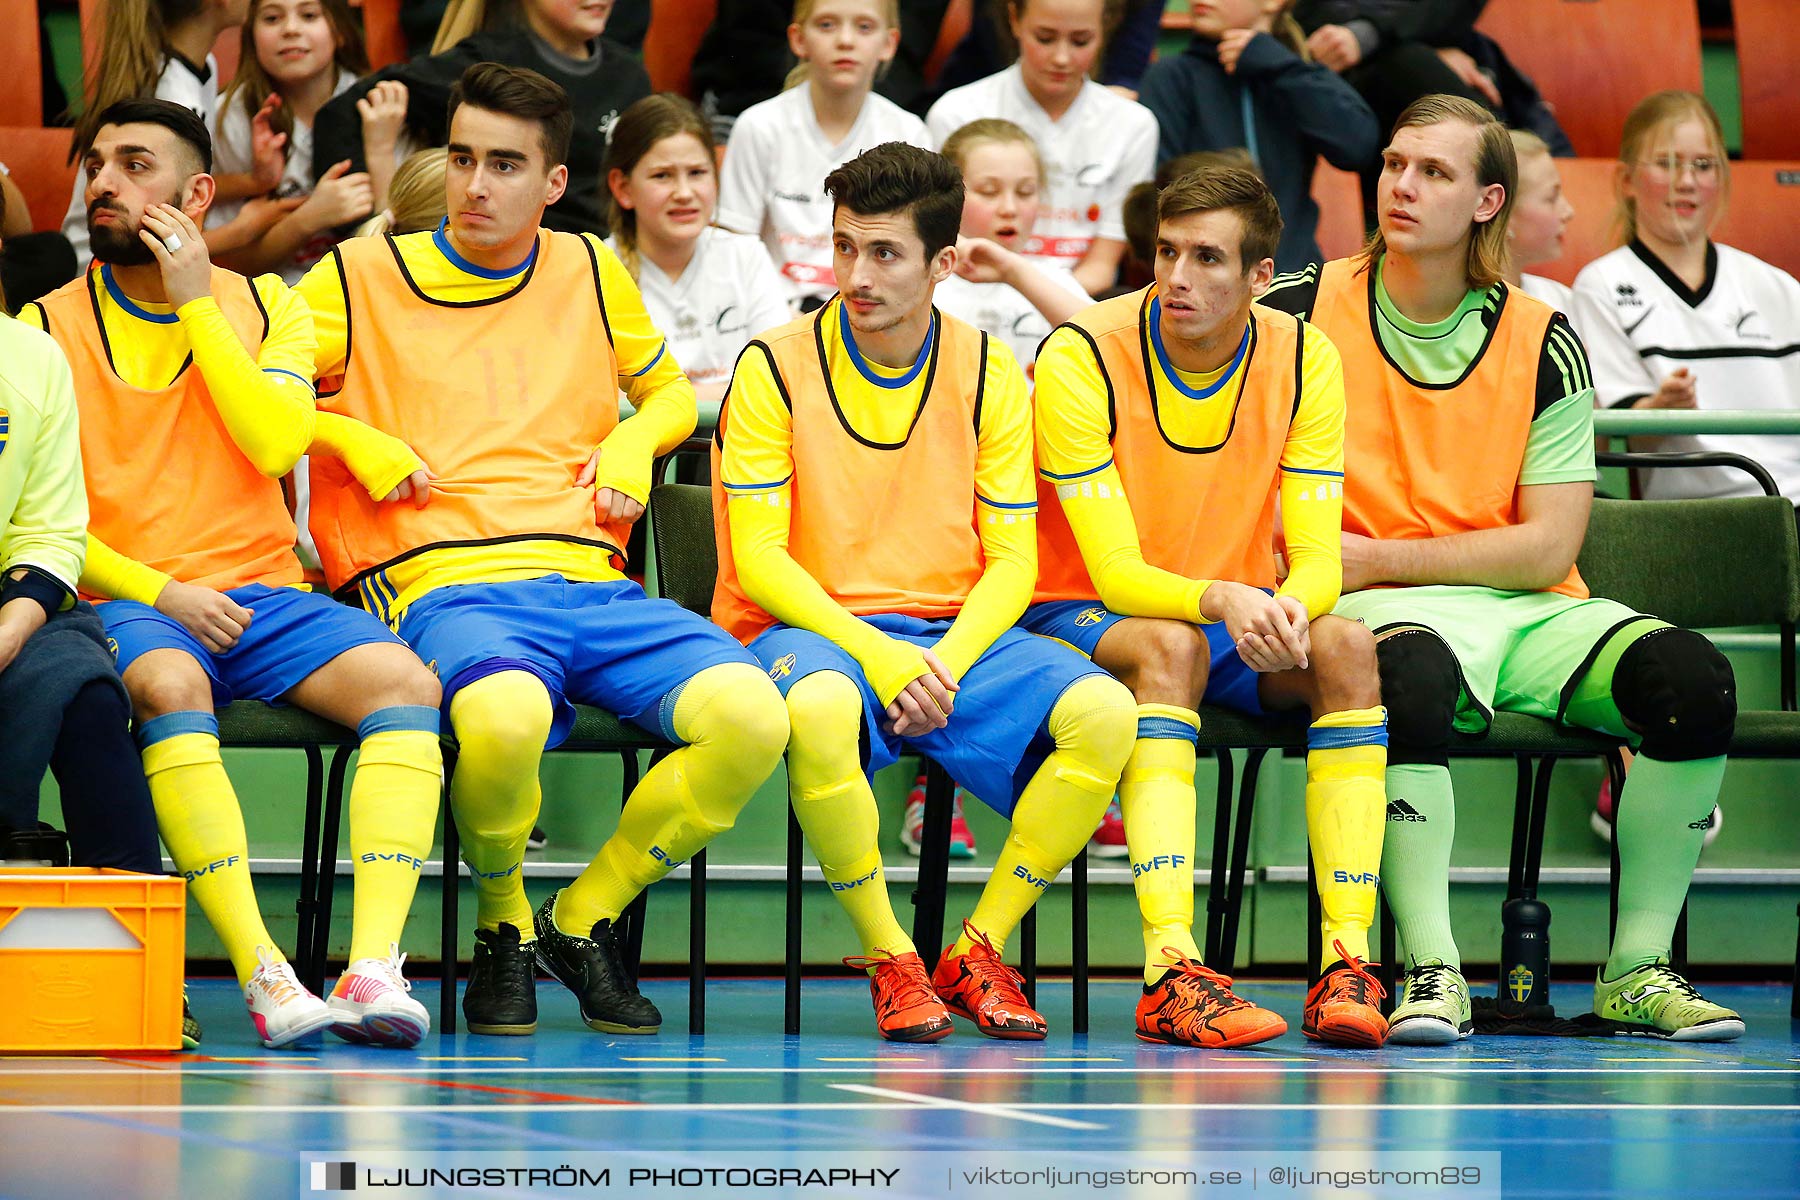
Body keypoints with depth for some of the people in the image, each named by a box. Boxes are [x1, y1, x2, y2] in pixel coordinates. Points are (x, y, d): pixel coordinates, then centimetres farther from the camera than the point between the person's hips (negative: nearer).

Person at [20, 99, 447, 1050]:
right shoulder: (49, 326, 7)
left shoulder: (264, 305, 12)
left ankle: (373, 966, -36)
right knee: (168, 687, -37)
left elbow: (277, 443, -7)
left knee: (403, 680, -26)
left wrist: (195, 304, -6)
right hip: (128, 603, -2)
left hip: (262, 591, 3)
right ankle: (263, 973, -42)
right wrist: (155, 591, -13)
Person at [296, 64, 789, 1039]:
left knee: (751, 716, -25)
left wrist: (634, 442, 12)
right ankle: (503, 927, -7)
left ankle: (583, 918, -1)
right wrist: (350, 438, -3)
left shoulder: (592, 274, 19)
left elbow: (669, 390, 34)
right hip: (443, 589, -4)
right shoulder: (358, 281, 9)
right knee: (505, 714, -41)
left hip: (590, 584, 4)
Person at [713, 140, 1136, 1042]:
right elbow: (760, 561, -6)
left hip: (955, 637, 3)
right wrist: (876, 656, -20)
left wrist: (947, 665, -15)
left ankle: (976, 953, -10)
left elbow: (1011, 560, 5)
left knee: (1103, 712, -25)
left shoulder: (990, 375, 6)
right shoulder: (776, 368, -2)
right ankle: (888, 960, -21)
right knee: (821, 708, -41)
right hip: (811, 633, -3)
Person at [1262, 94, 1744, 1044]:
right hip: (1378, 612, -3)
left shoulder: (1543, 344, 4)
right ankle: (1432, 972, -37)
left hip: (1525, 611, 3)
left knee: (1692, 677, -25)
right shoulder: (1302, 311, 3)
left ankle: (1636, 972, -16)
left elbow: (1548, 546, -1)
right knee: (1413, 670, -40)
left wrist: (1375, 559, -7)